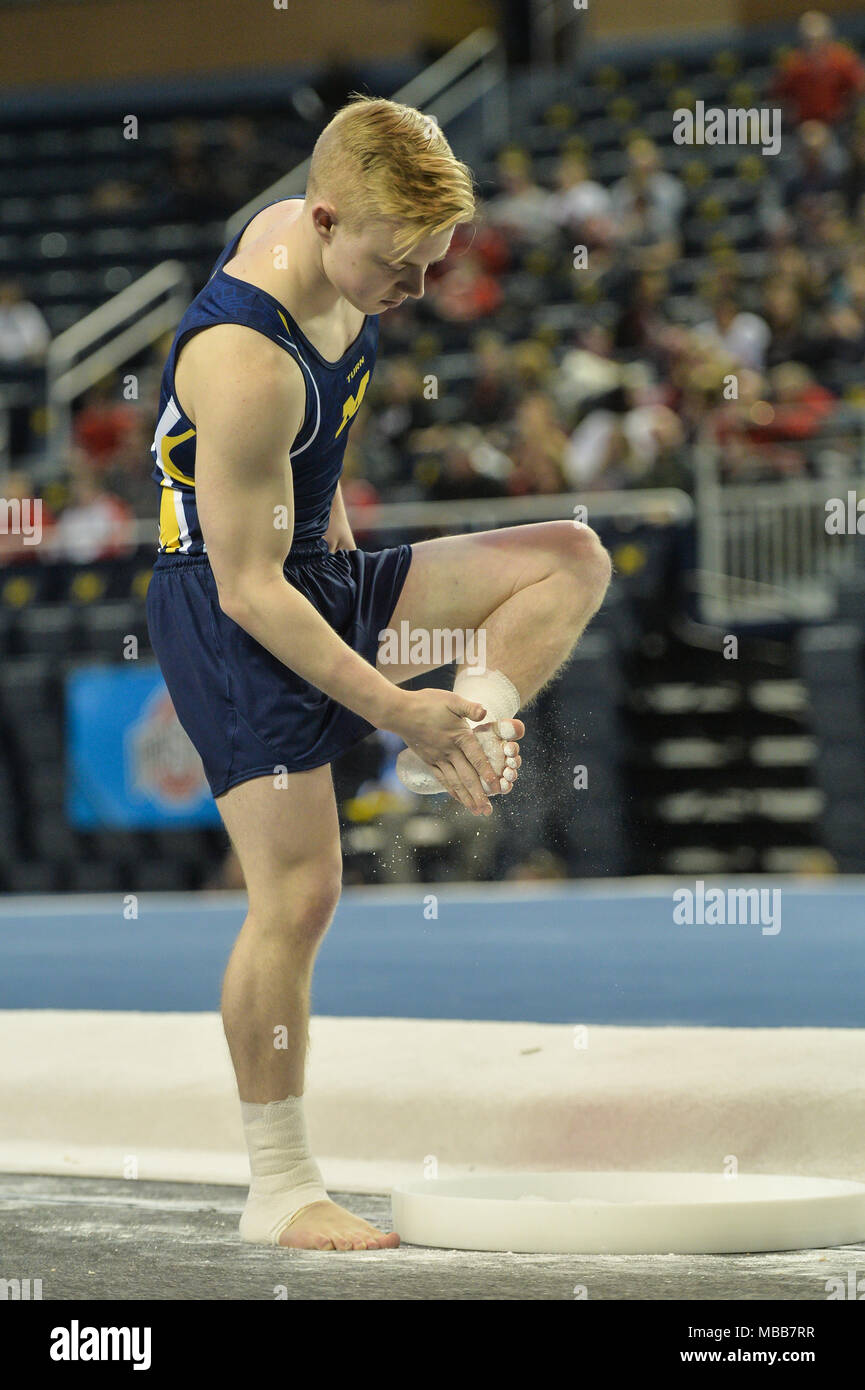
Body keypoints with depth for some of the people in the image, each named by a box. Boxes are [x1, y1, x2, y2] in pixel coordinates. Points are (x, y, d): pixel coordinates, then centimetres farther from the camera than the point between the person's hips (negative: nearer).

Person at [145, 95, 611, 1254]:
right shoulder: (245, 365, -31)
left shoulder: (316, 237, -4)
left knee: (571, 559, 3)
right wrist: (394, 709, -23)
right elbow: (249, 591, -26)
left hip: (321, 567, 9)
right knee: (299, 893, -11)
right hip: (226, 613, -9)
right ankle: (279, 1192, -2)